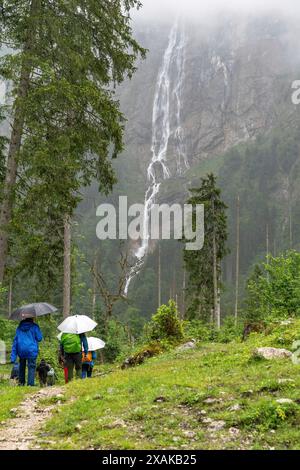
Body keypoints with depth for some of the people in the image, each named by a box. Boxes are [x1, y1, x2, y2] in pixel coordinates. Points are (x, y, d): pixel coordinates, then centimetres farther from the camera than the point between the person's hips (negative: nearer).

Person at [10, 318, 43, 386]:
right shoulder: (34, 327, 0)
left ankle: (21, 382, 23)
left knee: (22, 366, 20)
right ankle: (30, 383, -10)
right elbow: (39, 338, 0)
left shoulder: (19, 328, 11)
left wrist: (13, 357, 9)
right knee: (31, 367, -1)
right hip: (32, 350, -4)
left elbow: (15, 341, 9)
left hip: (21, 350, 4)